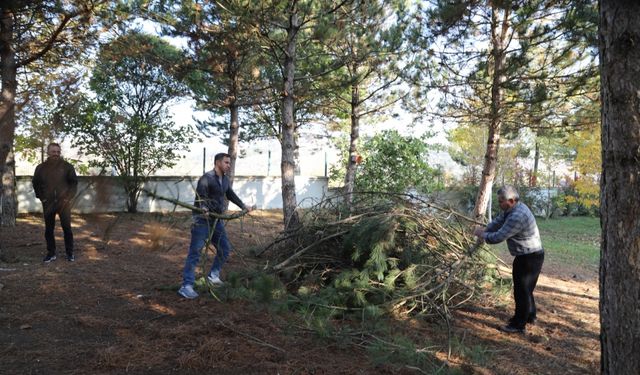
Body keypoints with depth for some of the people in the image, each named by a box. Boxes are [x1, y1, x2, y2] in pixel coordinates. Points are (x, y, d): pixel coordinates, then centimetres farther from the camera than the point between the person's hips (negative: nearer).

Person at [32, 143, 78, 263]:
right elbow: (36, 184, 15)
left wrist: (68, 197, -7)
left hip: (63, 202, -2)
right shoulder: (41, 168, 3)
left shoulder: (67, 166, -3)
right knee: (49, 229, 7)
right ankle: (51, 253, 16)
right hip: (48, 203, 2)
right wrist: (41, 197, 7)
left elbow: (74, 182, 0)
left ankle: (69, 253, 10)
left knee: (67, 228, 0)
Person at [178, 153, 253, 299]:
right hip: (203, 220, -8)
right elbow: (200, 197, -25)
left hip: (217, 220, 8)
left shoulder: (225, 179, 11)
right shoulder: (206, 178, -15)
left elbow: (230, 195, 27)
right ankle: (186, 286, -9)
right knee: (195, 253, -10)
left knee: (225, 248, 14)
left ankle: (213, 275, 31)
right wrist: (204, 209, -44)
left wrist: (243, 206, 31)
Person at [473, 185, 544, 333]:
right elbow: (498, 221, 11)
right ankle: (529, 316, 40)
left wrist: (482, 235, -11)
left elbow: (498, 237, -28)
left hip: (530, 257, -10)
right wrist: (484, 230, -3)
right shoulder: (512, 209, 3)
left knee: (522, 290, 1)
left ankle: (518, 325, 12)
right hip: (527, 255, 10)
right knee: (525, 288, 23)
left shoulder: (517, 216, -30)